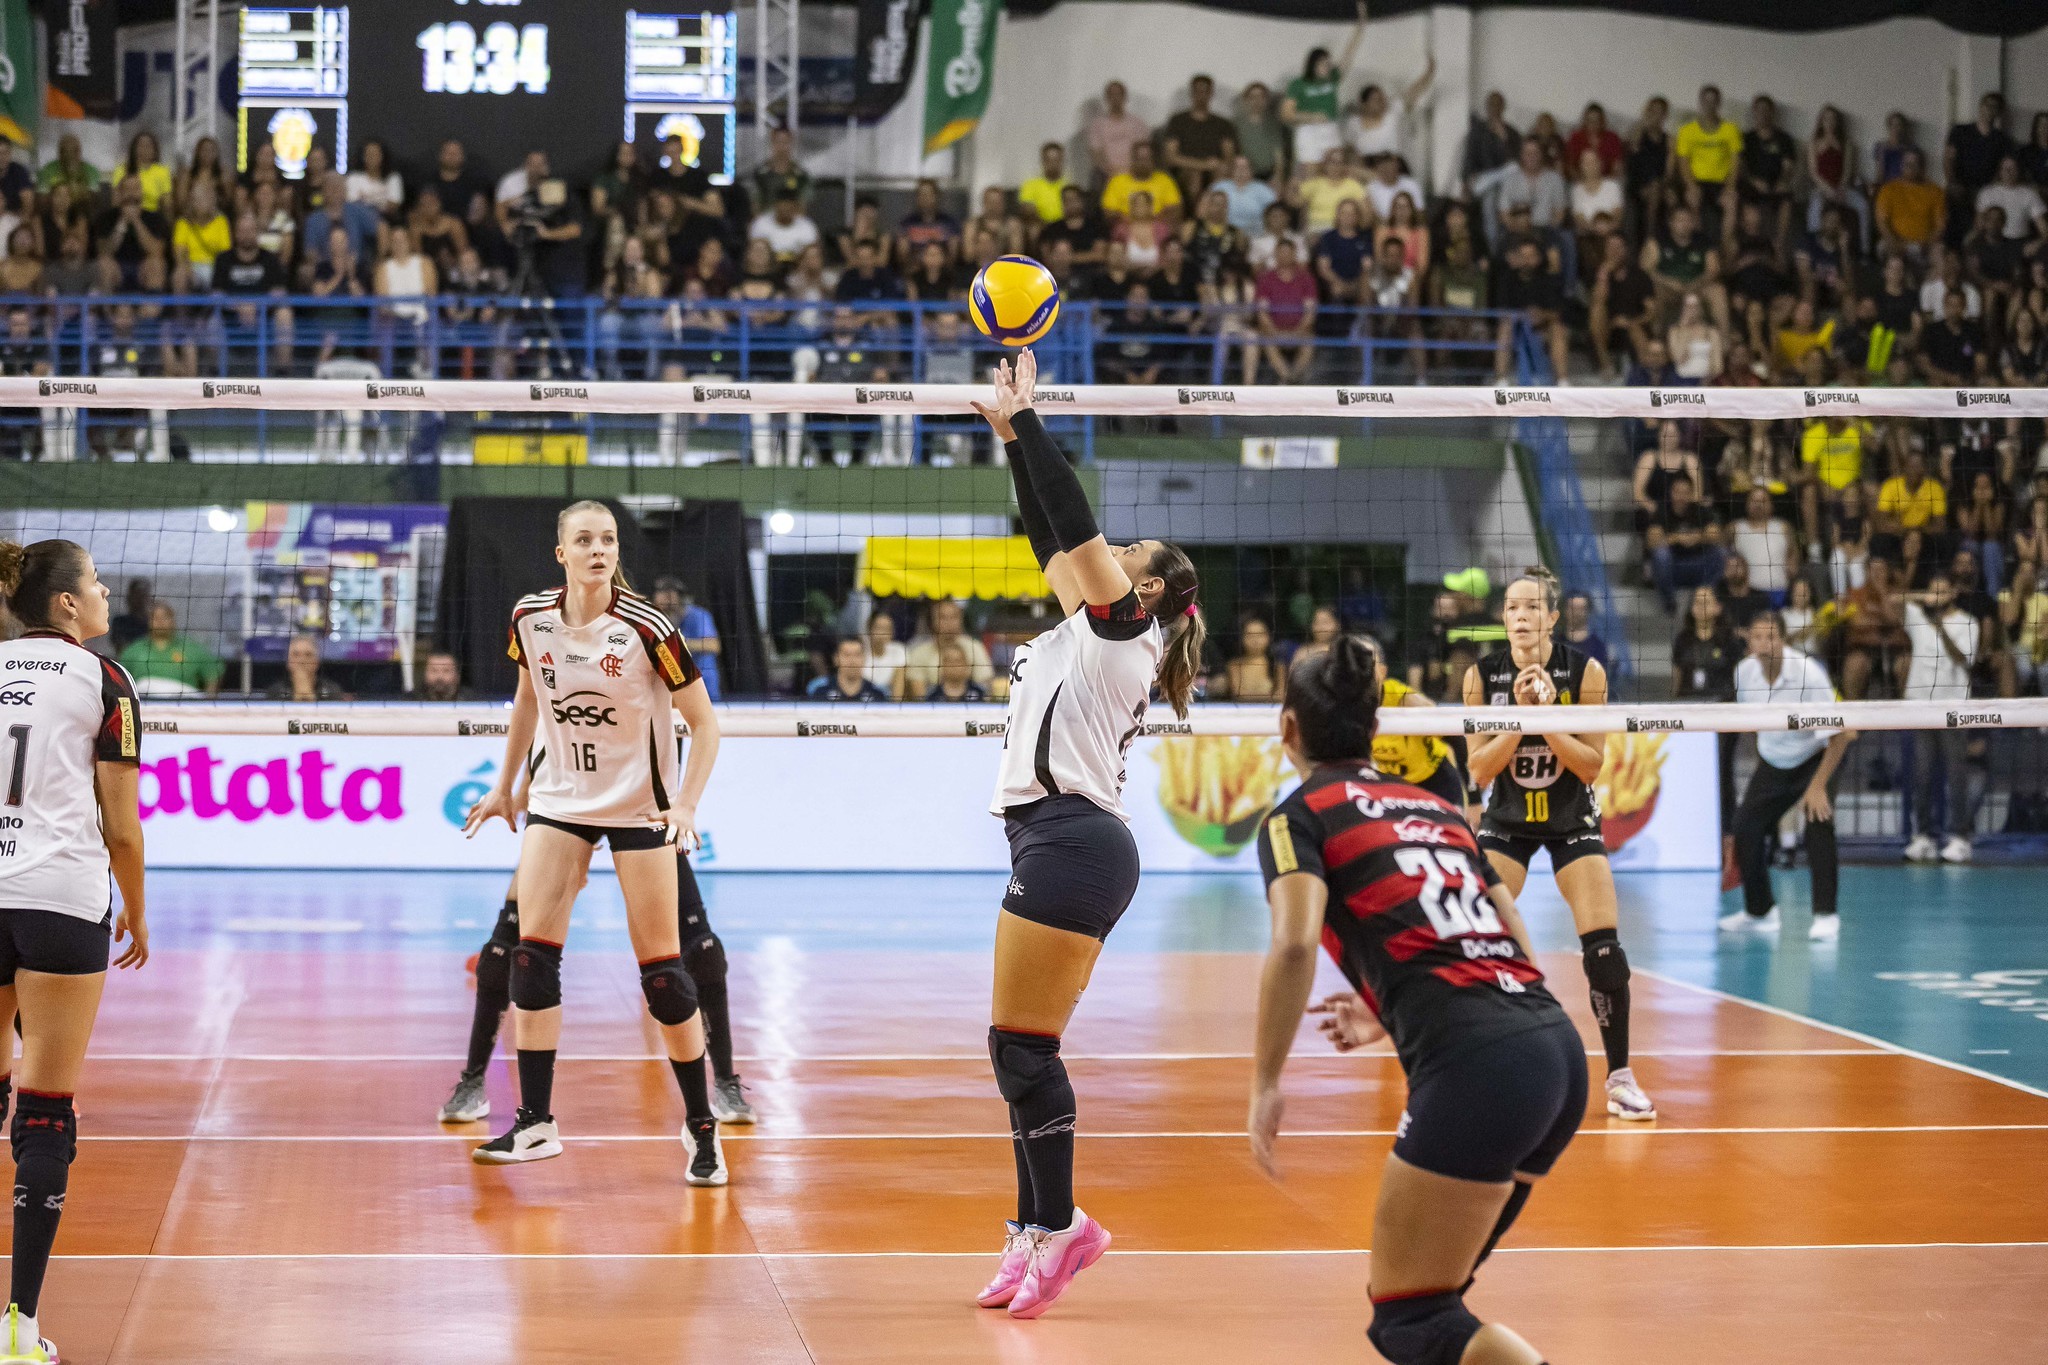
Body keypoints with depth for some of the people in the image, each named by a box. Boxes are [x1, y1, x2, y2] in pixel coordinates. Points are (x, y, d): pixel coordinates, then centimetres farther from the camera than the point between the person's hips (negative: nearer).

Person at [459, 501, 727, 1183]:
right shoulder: (531, 618, -5)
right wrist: (504, 785, 18)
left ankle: (701, 1126, 9)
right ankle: (535, 1123, -1)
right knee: (532, 953, -8)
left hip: (639, 806, -4)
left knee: (661, 968, -4)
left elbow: (703, 722, -10)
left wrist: (685, 805, -21)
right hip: (558, 800, 4)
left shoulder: (646, 628, -18)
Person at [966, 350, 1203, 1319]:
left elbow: (1076, 523, -11)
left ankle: (1056, 1225, -4)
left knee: (1019, 1045, -9)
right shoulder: (1086, 624, 19)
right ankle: (1038, 1232, 12)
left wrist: (1023, 418, -8)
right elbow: (1052, 533, 24)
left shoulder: (1122, 629, -4)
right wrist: (1013, 435, 20)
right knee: (1024, 1050, 9)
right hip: (1059, 841, 10)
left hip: (1072, 840, -10)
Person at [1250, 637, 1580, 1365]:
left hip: (1475, 1066, -7)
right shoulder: (1435, 807, 24)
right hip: (1557, 1048, 7)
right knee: (1427, 1289, 24)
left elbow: (1295, 945, -14)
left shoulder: (1298, 816, 5)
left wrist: (1265, 1084, -7)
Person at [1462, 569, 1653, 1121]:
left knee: (1604, 949, -11)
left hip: (1573, 820, -1)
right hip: (1506, 821, 1)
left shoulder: (1585, 672, -15)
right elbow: (1479, 770, -11)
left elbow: (1591, 764, -13)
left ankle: (1620, 1078, 3)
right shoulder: (1482, 676, -12)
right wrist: (1518, 715, -25)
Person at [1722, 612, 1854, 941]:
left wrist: (1818, 785, -26)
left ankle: (1825, 915, -19)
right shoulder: (1744, 672, -13)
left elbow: (1838, 734, -25)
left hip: (1816, 757, -5)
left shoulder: (1808, 673, -29)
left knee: (1819, 822, -25)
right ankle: (1759, 911, 16)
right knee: (1746, 827, -3)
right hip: (1772, 762, 5)